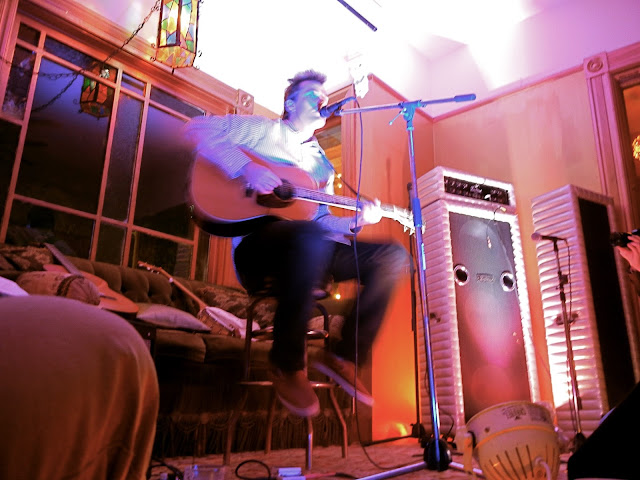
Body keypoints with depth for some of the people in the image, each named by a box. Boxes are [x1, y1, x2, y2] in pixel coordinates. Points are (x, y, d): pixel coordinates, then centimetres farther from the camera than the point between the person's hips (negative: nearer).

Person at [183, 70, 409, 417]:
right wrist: (245, 167, -18)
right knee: (312, 238, -41)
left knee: (393, 256, -8)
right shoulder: (261, 130, 10)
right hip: (256, 241, -6)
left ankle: (345, 357, -7)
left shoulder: (322, 164, 26)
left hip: (306, 252, 7)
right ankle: (287, 366, -23)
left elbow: (320, 219, 19)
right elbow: (198, 129, -4)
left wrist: (355, 222, -1)